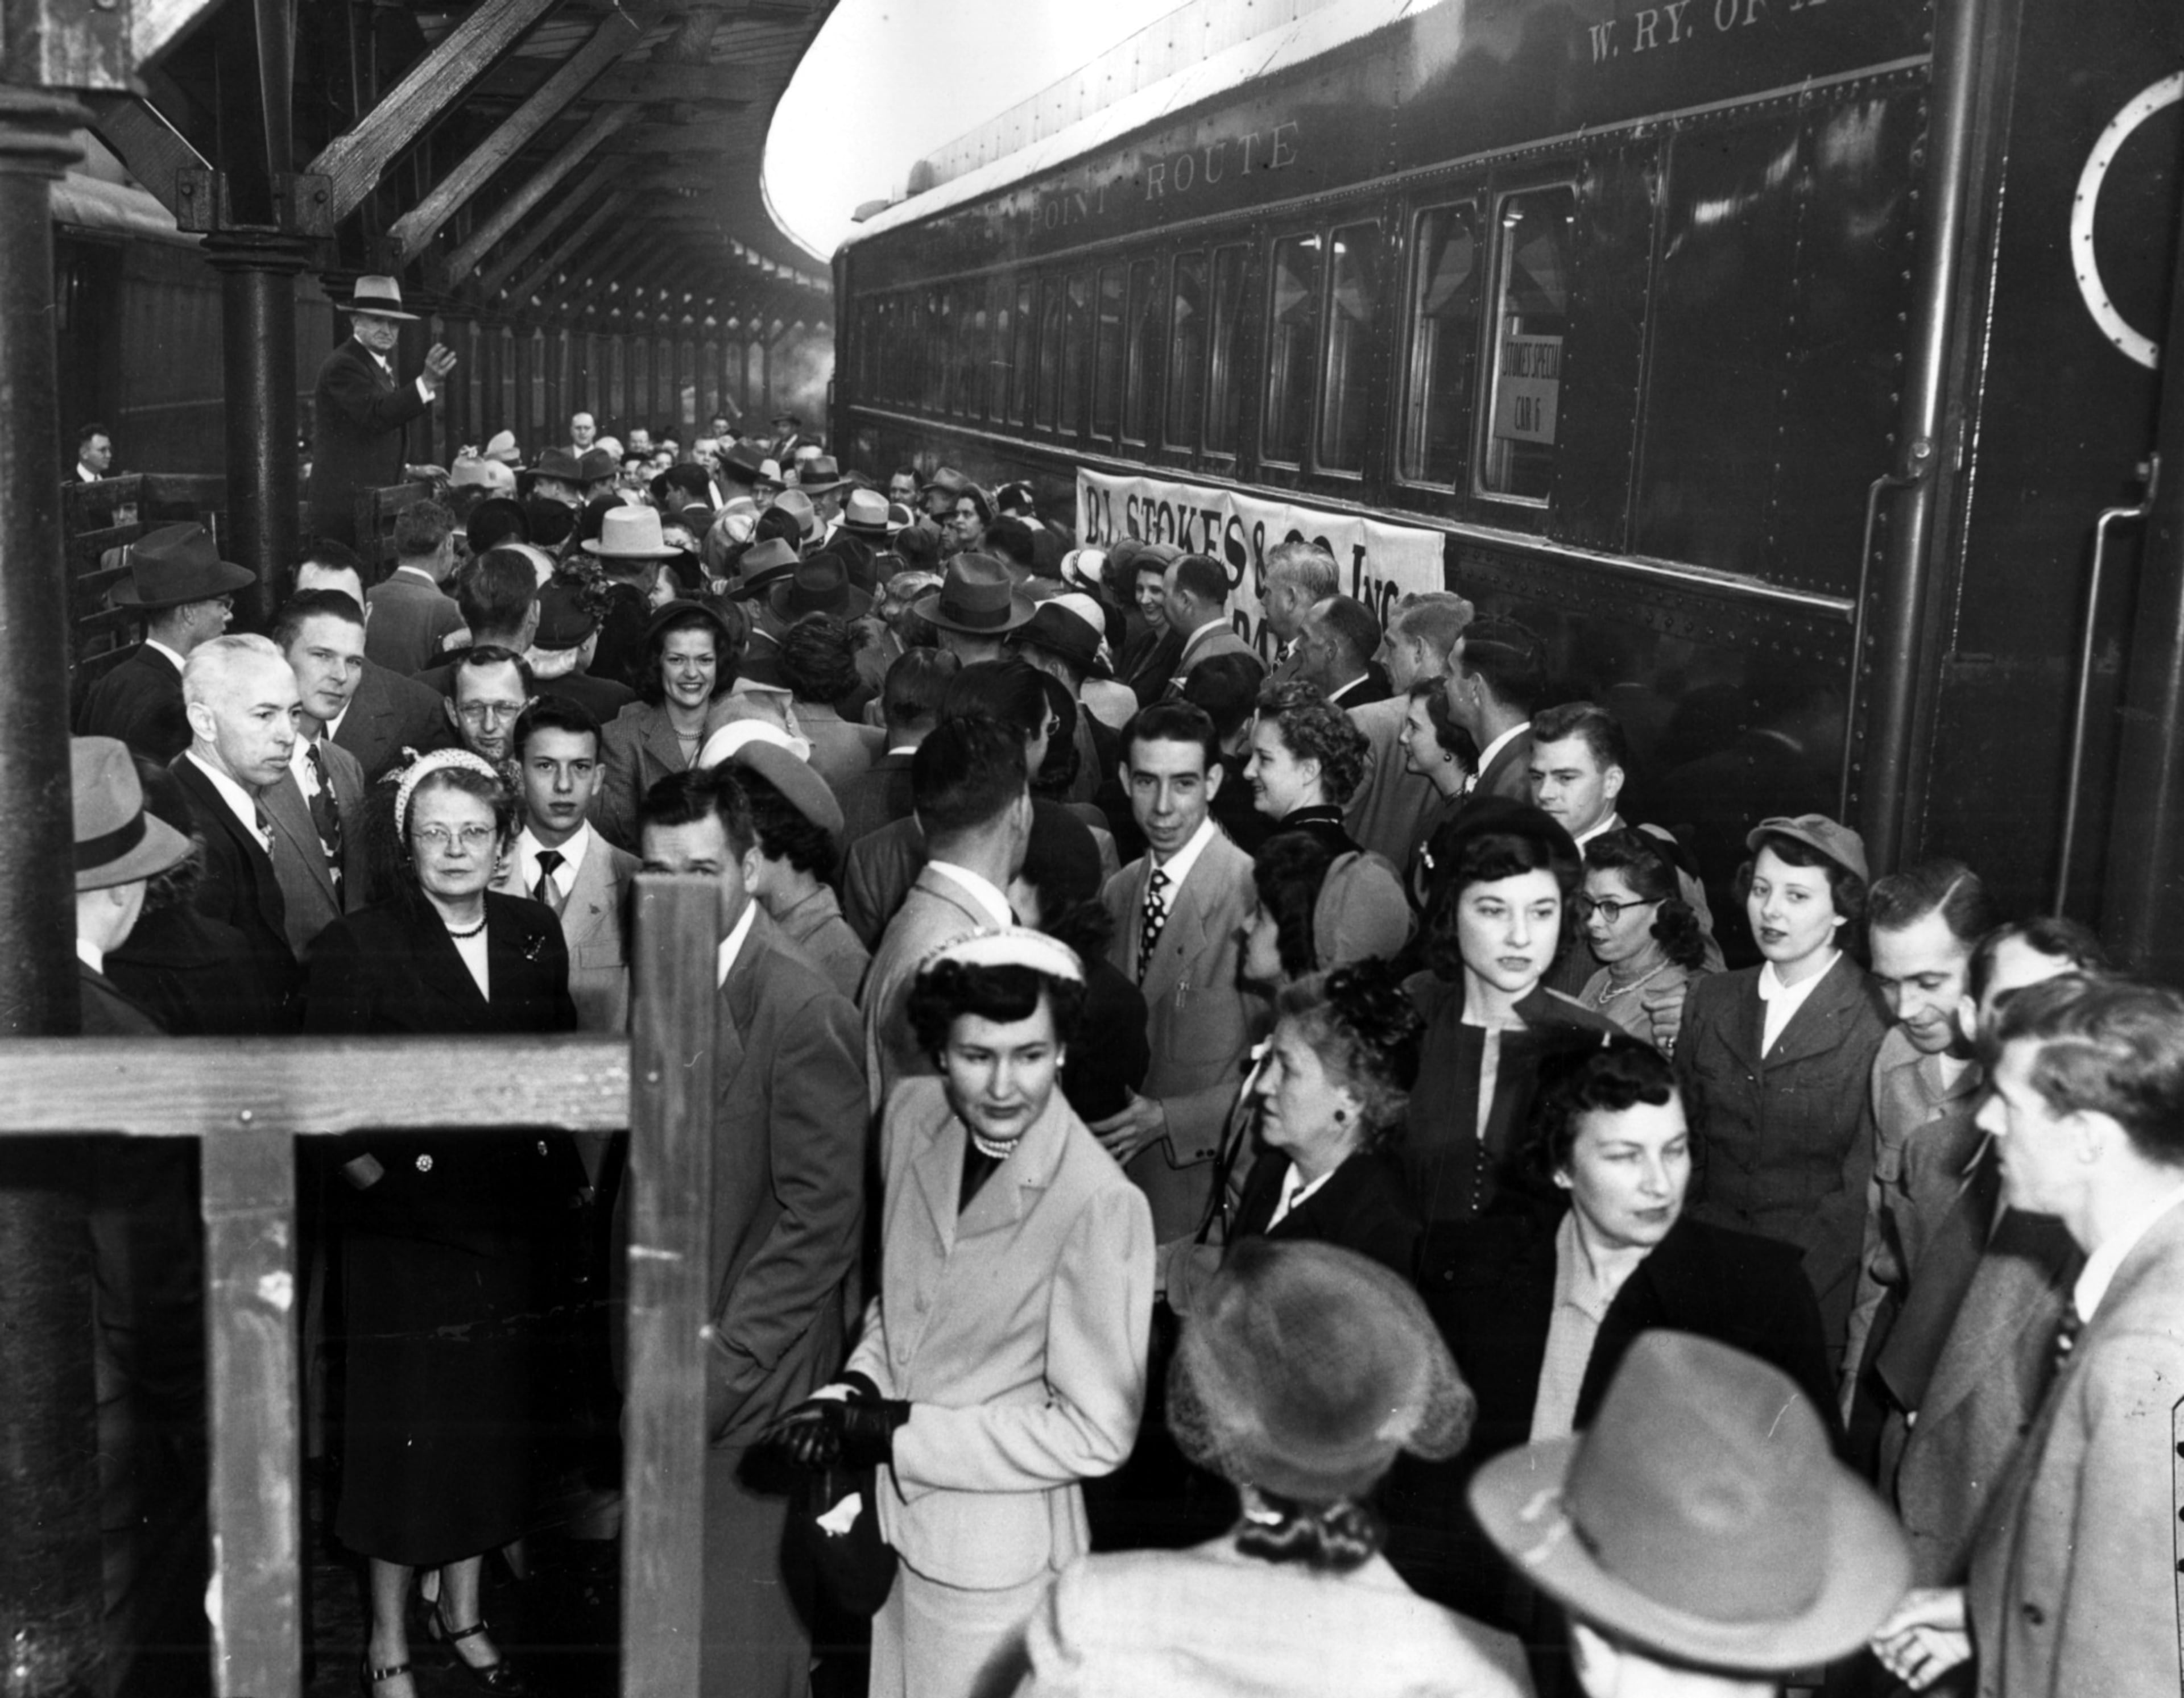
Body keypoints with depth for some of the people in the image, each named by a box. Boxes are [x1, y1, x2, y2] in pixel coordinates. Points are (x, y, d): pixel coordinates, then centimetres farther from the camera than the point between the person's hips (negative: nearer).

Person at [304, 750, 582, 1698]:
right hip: (405, 1229, -4)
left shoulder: (535, 936, 5)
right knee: (402, 1434, 5)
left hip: (513, 1224, 4)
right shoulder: (357, 947, -8)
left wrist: (561, 1176, 3)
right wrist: (382, 1182, -14)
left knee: (494, 1423, 14)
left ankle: (463, 1615, 33)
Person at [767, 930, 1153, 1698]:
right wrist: (854, 1391, -8)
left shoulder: (1100, 1205, -26)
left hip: (994, 1562, -6)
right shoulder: (912, 1116, -6)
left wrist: (897, 1432, -19)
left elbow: (1096, 1432, -21)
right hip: (895, 1521, 6)